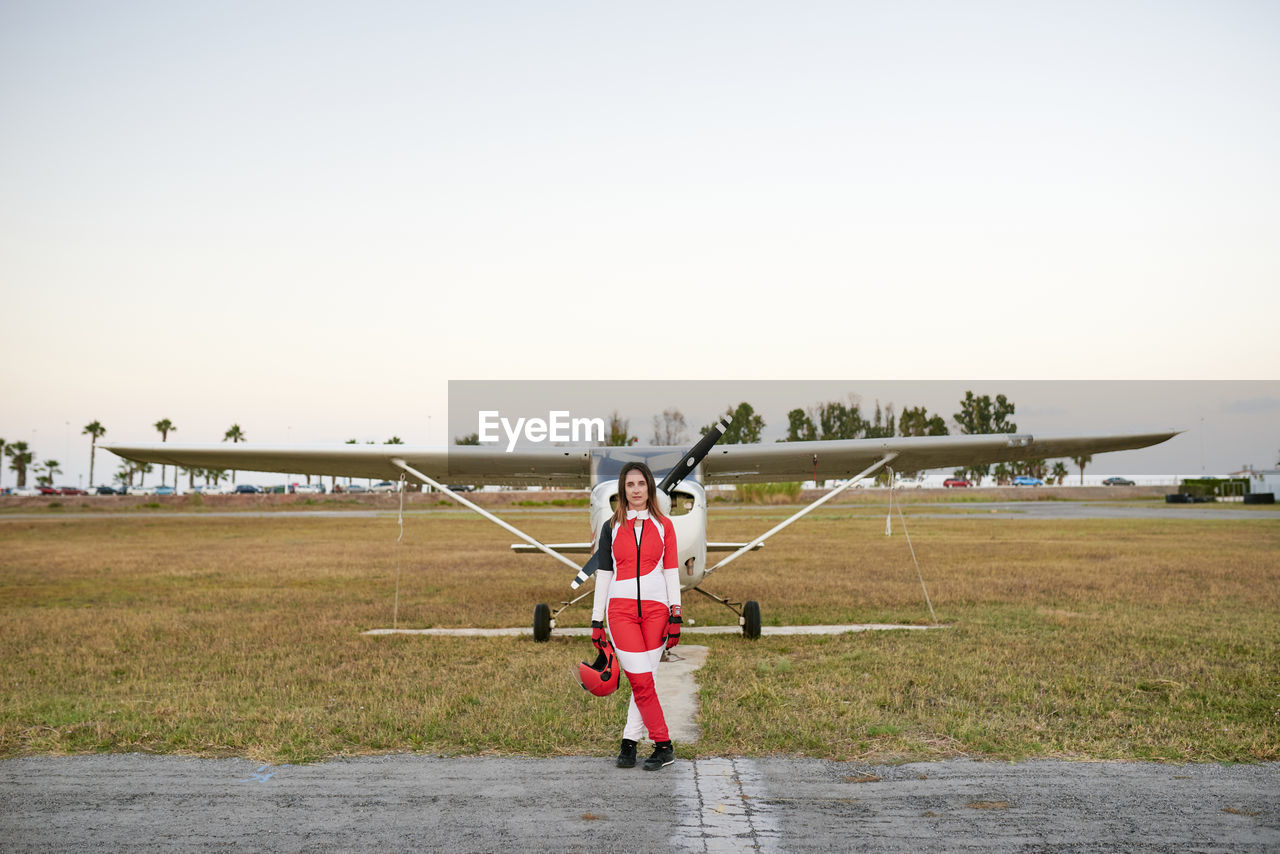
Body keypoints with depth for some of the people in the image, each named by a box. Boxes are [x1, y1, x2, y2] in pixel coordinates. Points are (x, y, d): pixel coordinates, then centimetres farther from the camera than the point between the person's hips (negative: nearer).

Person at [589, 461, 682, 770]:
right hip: (621, 608, -1)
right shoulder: (611, 527, 10)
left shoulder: (663, 525, 10)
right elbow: (603, 574, 10)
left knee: (644, 679, -1)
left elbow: (671, 571, 7)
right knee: (641, 680, -9)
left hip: (656, 608, 1)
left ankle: (629, 741, 10)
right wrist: (596, 621, 6)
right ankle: (664, 746, -1)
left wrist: (675, 616, -1)